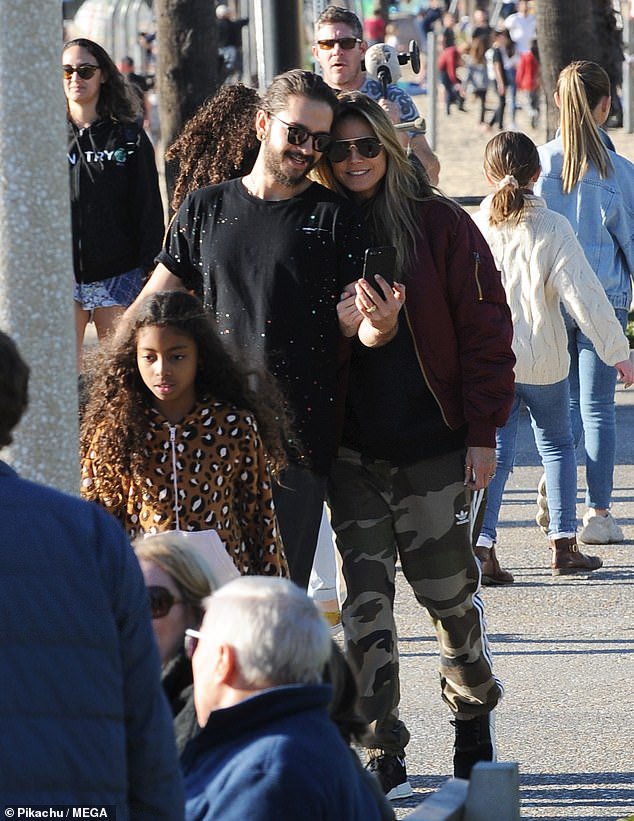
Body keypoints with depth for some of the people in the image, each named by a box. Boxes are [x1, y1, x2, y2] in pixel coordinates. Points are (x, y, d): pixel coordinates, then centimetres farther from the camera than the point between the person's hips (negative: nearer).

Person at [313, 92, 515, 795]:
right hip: (350, 451, 2)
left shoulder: (439, 224, -3)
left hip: (432, 445, -2)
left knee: (449, 591, 6)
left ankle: (474, 713, 33)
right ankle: (380, 756, 5)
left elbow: (484, 327, -3)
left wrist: (482, 431, -6)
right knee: (364, 600, 0)